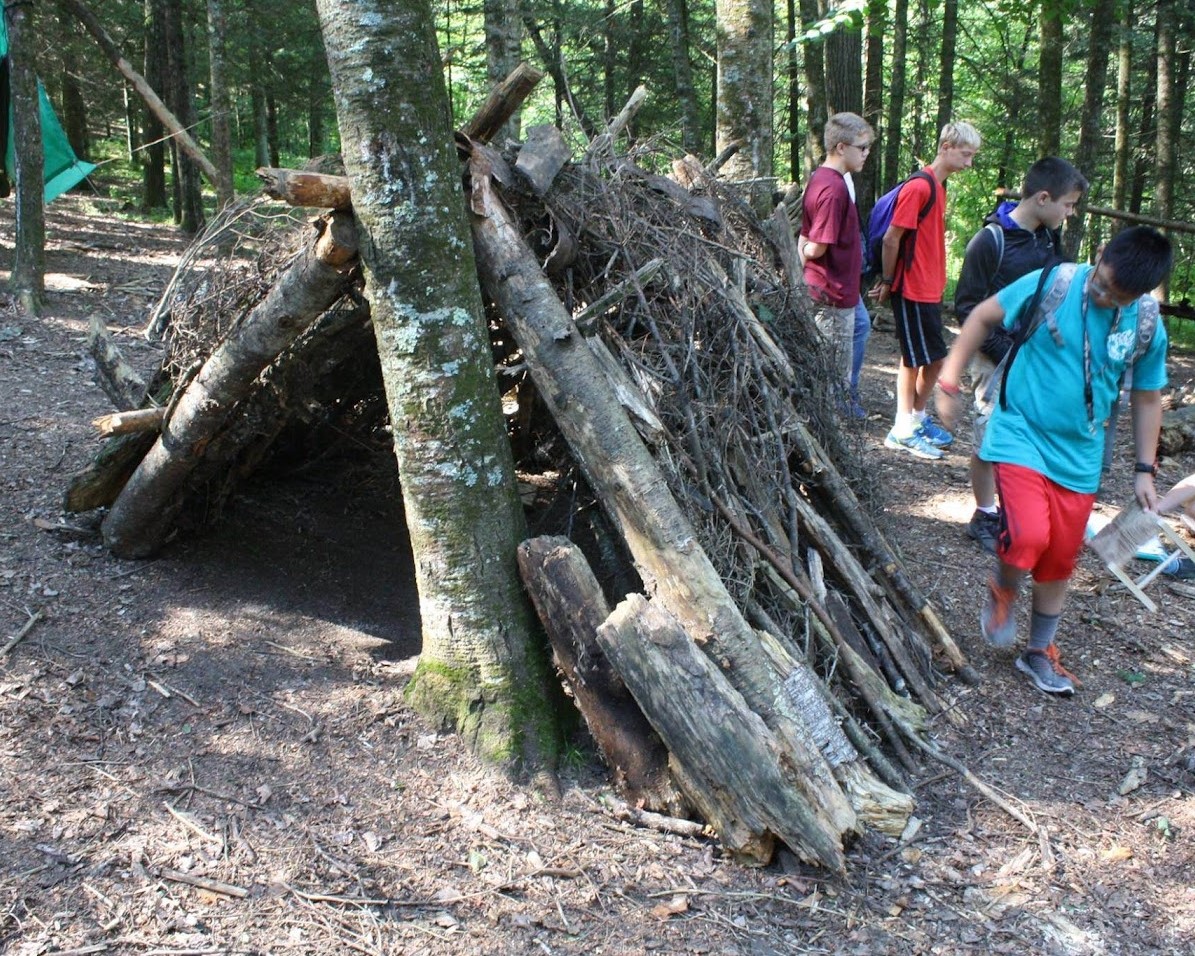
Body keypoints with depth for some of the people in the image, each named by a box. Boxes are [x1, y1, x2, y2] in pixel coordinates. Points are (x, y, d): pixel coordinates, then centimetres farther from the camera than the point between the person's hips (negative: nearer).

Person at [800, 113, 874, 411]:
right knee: (836, 377, 1)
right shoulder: (835, 188, -21)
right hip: (835, 294, -10)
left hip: (819, 289, 10)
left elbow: (806, 239, 14)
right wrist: (805, 251, -3)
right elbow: (819, 248, -22)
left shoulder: (819, 179, 10)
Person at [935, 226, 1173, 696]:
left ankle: (1040, 652, 32)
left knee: (1060, 559, 10)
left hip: (1079, 455, 4)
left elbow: (1147, 398, 8)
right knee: (1029, 537, -23)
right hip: (1021, 437, -3)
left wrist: (1145, 470, 9)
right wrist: (948, 382, -5)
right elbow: (983, 316, -3)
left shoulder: (1147, 329, -5)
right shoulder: (1052, 284, -15)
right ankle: (1003, 590, 12)